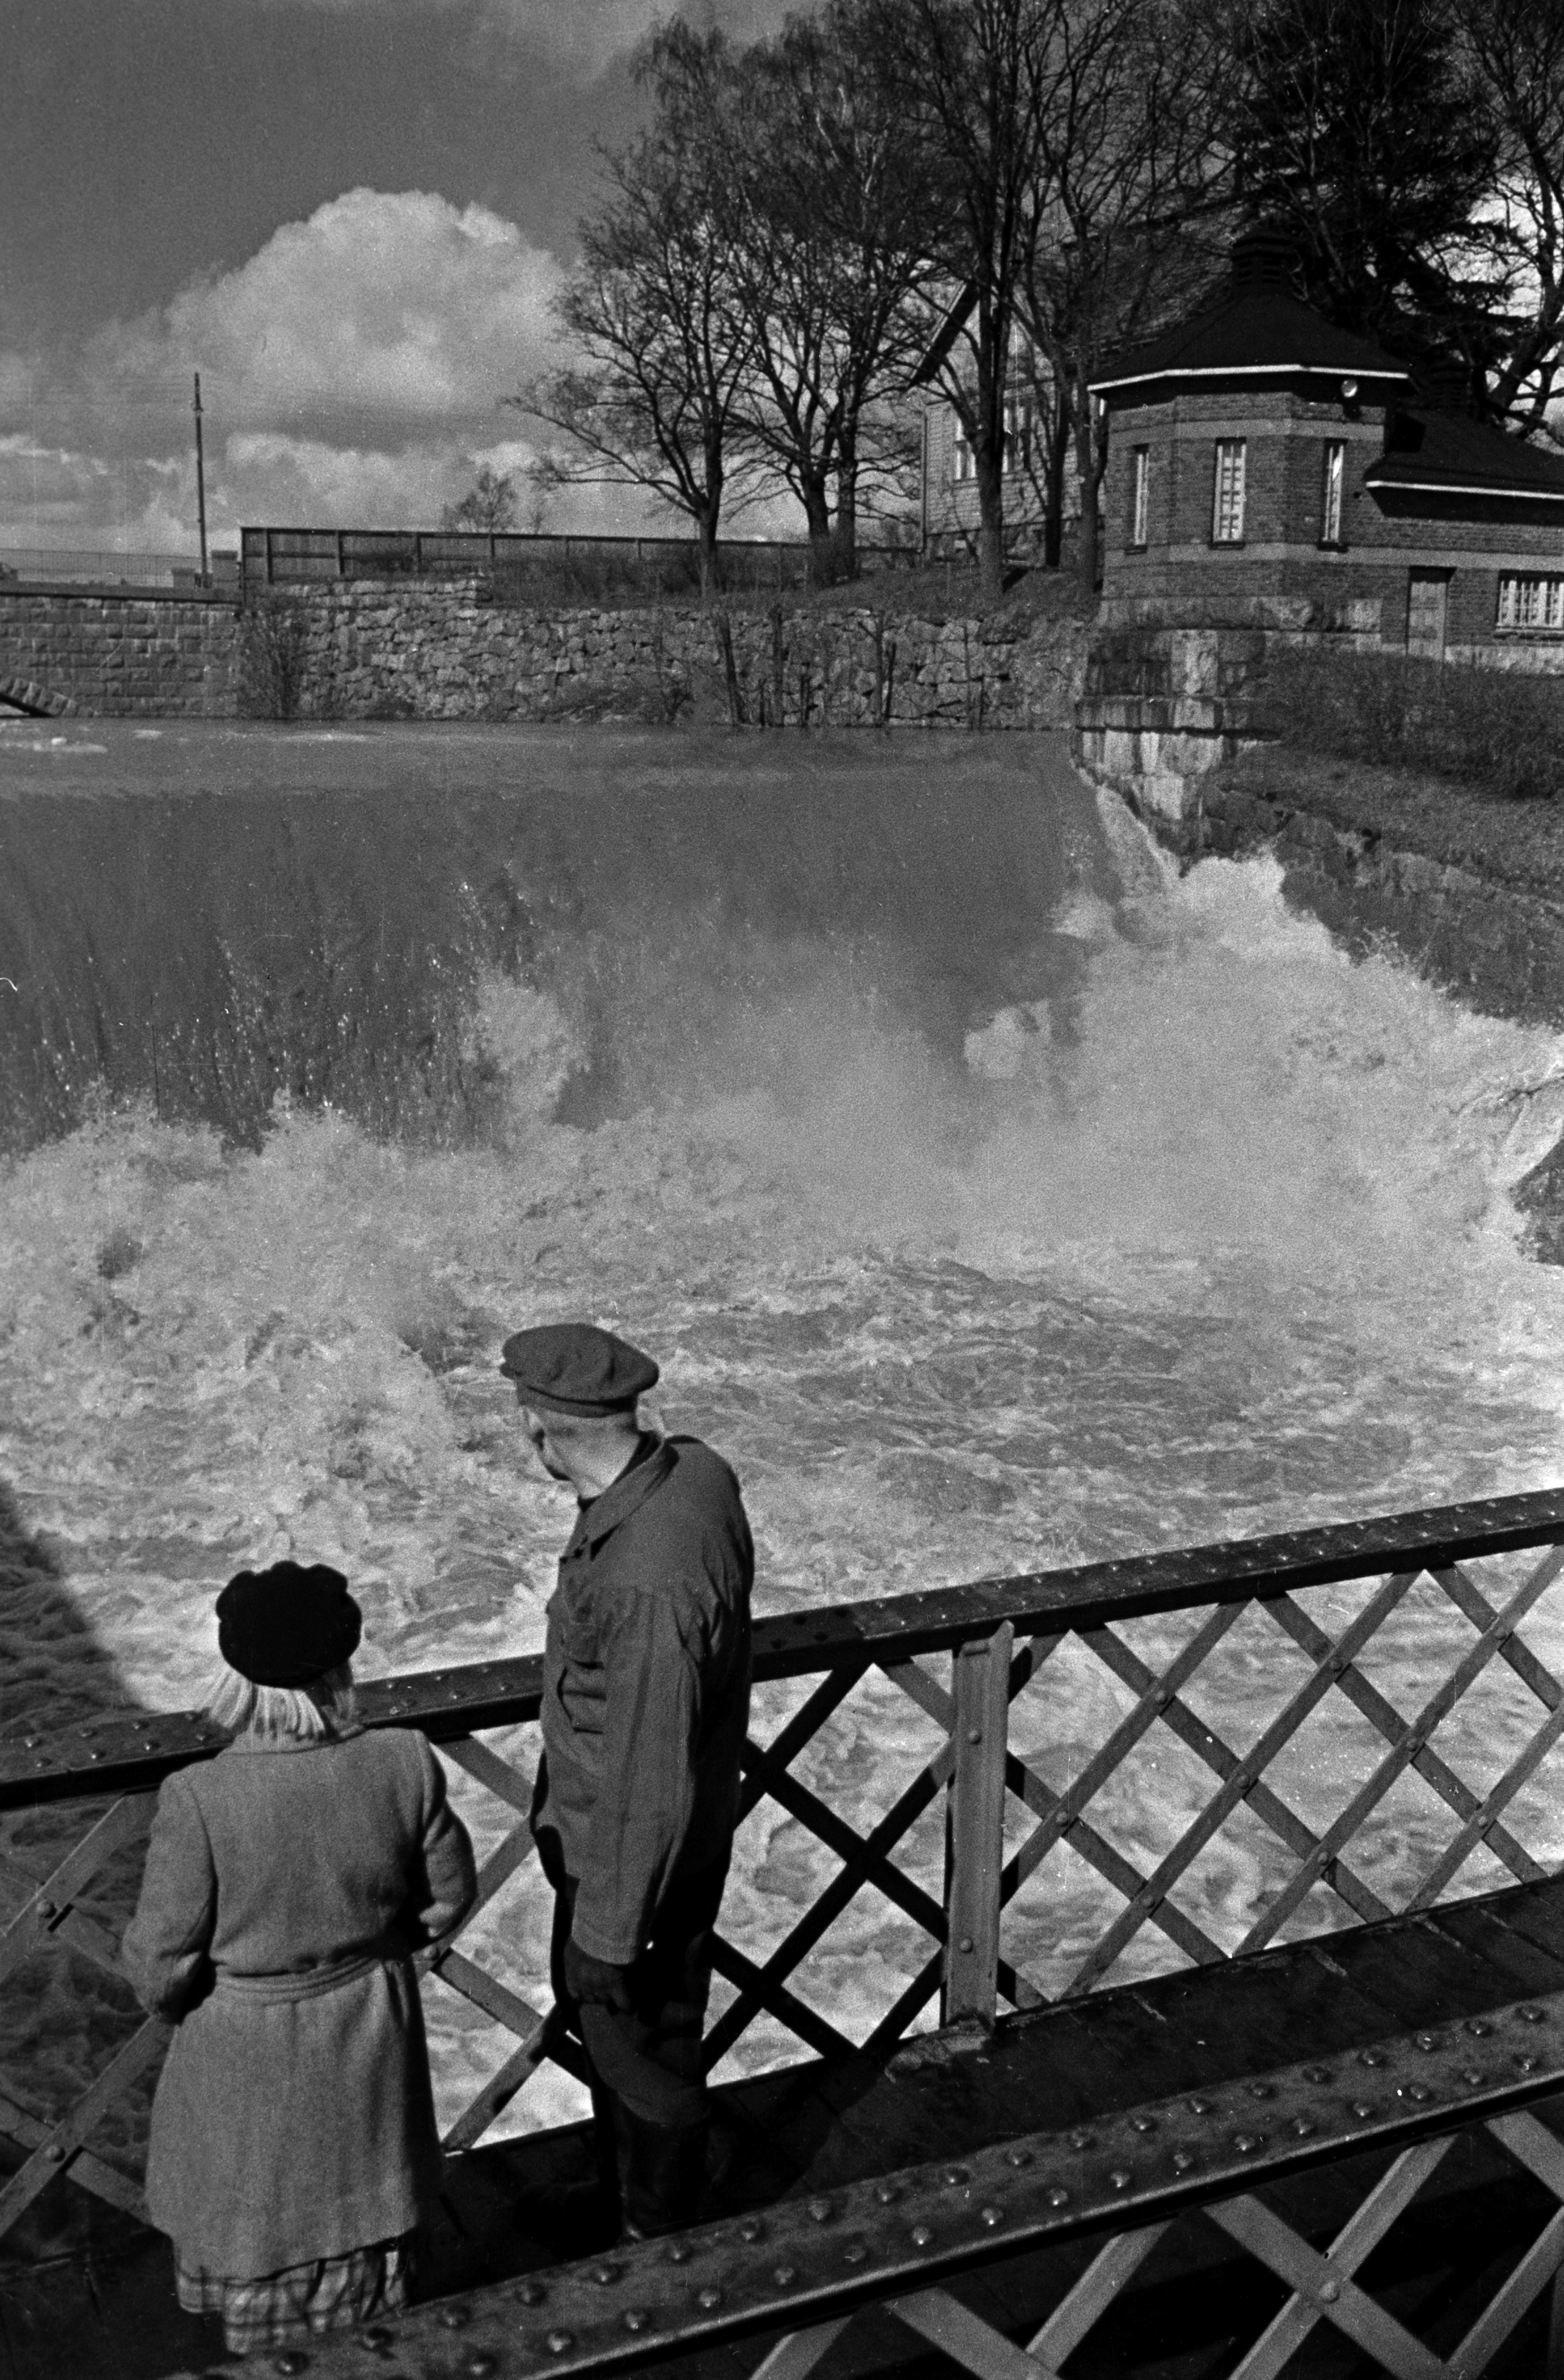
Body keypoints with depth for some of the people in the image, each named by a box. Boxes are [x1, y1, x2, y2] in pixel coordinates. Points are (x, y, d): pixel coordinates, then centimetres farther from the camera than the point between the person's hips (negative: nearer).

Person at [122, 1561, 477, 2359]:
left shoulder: (199, 1799, -31)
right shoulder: (405, 1765, -22)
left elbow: (162, 1964, -19)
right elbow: (447, 1899, -7)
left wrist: (169, 1996, 4)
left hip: (247, 2062, -3)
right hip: (369, 2048, 3)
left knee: (256, 2234, 25)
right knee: (359, 2213, 29)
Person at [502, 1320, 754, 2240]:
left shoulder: (645, 1583, -39)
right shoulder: (695, 1470, -11)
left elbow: (652, 1787, -30)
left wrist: (610, 1931, -16)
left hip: (627, 1854, -9)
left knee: (640, 2050, 16)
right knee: (599, 2017, 28)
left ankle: (659, 2243, 41)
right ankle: (624, 2199, 52)